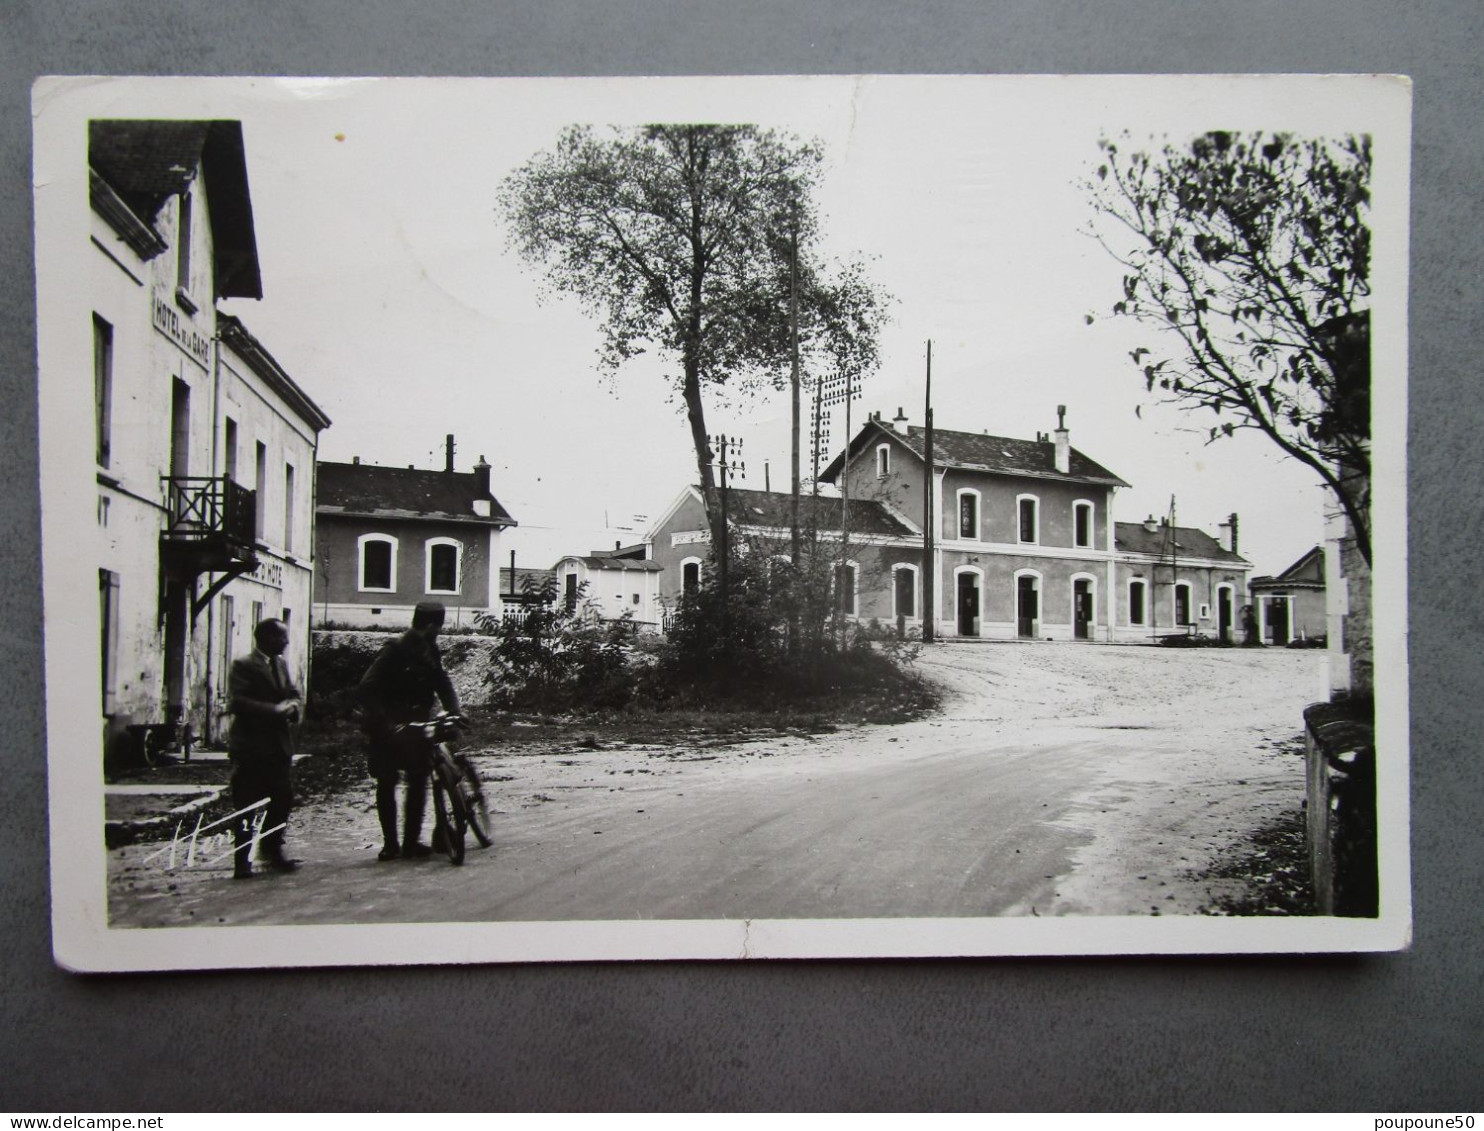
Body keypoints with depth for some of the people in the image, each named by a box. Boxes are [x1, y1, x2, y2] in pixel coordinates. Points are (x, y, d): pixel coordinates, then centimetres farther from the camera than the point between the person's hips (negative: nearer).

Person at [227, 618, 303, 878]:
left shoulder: (281, 664, 15)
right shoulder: (243, 666, -9)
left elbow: (295, 695, 18)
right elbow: (238, 703, -19)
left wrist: (292, 706, -6)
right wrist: (274, 710, -23)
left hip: (278, 744, 7)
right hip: (250, 747, -7)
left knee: (283, 799, 8)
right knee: (246, 807, -1)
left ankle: (272, 851, 24)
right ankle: (242, 862, 7)